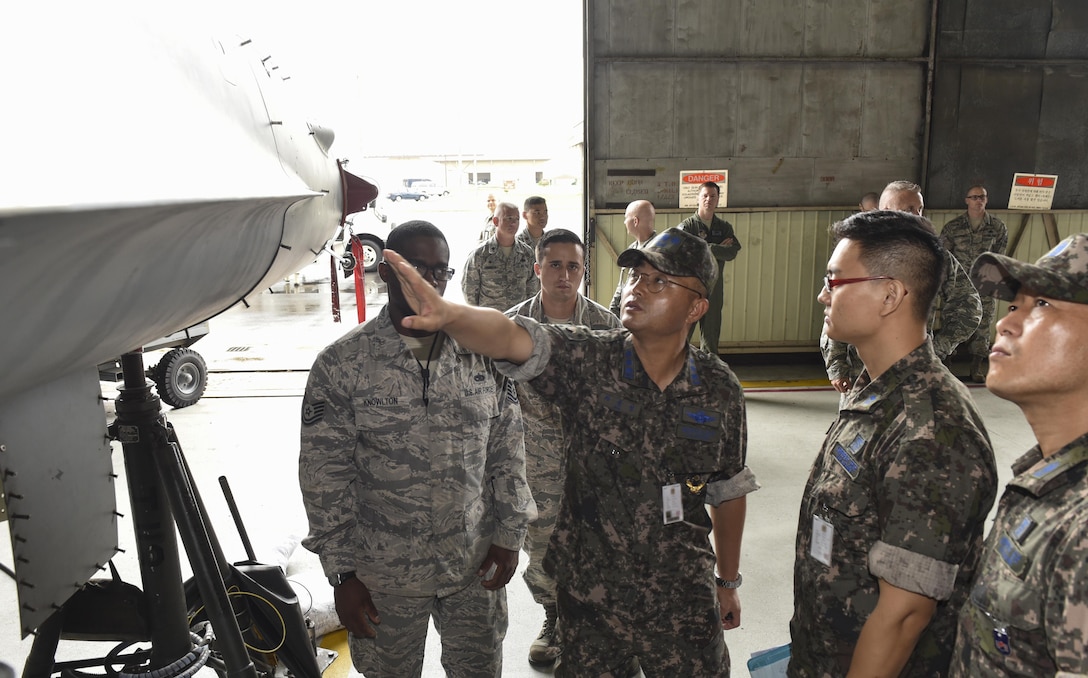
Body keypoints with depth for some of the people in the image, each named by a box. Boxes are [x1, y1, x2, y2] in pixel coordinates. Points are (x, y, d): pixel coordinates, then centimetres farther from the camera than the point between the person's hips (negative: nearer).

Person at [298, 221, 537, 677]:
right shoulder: (342, 364, -11)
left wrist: (509, 536, 2)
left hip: (476, 567, 2)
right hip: (385, 575, -2)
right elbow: (324, 476, -8)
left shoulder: (483, 353, -3)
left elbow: (508, 452, 3)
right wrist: (342, 573, -8)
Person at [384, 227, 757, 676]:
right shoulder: (587, 361, -13)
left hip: (685, 601, 2)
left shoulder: (719, 388, -6)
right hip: (590, 596, -1)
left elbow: (728, 491, 5)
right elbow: (511, 338, -31)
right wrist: (445, 313, -52)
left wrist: (729, 581, 14)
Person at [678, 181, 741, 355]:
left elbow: (732, 253, -4)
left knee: (711, 332, 10)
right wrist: (719, 249, -11)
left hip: (714, 288, 4)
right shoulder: (687, 226, -3)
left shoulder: (725, 227, 10)